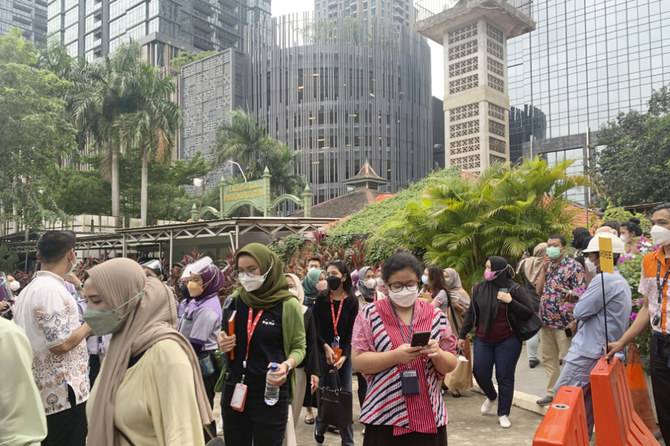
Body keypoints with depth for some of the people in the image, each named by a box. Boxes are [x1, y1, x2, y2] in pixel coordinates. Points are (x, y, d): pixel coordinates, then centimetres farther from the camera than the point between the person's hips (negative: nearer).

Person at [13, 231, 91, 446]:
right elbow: (61, 344, -23)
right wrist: (90, 325, -9)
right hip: (61, 393, -10)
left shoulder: (28, 289, 12)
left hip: (42, 391, 10)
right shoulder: (51, 289, -19)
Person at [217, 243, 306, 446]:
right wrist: (222, 344, -5)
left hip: (271, 394, -4)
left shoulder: (288, 305, -9)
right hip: (233, 390, 4)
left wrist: (287, 365, -21)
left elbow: (298, 347, -1)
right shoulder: (234, 301, 3)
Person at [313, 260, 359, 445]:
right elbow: (316, 328, -3)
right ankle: (320, 428, 30)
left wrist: (343, 355, -14)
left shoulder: (352, 301, -2)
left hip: (344, 353, 0)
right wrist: (326, 347, -16)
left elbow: (352, 332, -4)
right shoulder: (321, 300, 0)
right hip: (324, 352, 1)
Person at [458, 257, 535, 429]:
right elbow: (471, 313, 9)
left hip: (507, 341, -3)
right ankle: (491, 396, 35)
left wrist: (510, 301, -22)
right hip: (483, 340, 3)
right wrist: (462, 335, 8)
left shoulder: (514, 289, -8)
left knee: (505, 377, 3)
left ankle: (503, 414, 19)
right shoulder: (479, 288, 2)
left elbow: (529, 313, -9)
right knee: (480, 372, 3)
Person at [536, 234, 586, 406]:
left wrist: (574, 321, -18)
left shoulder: (573, 266, -9)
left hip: (564, 322, -7)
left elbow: (581, 296, -13)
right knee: (548, 359, 14)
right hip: (546, 321, 7)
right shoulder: (547, 266, 13)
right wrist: (543, 270, -2)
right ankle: (552, 392, 26)